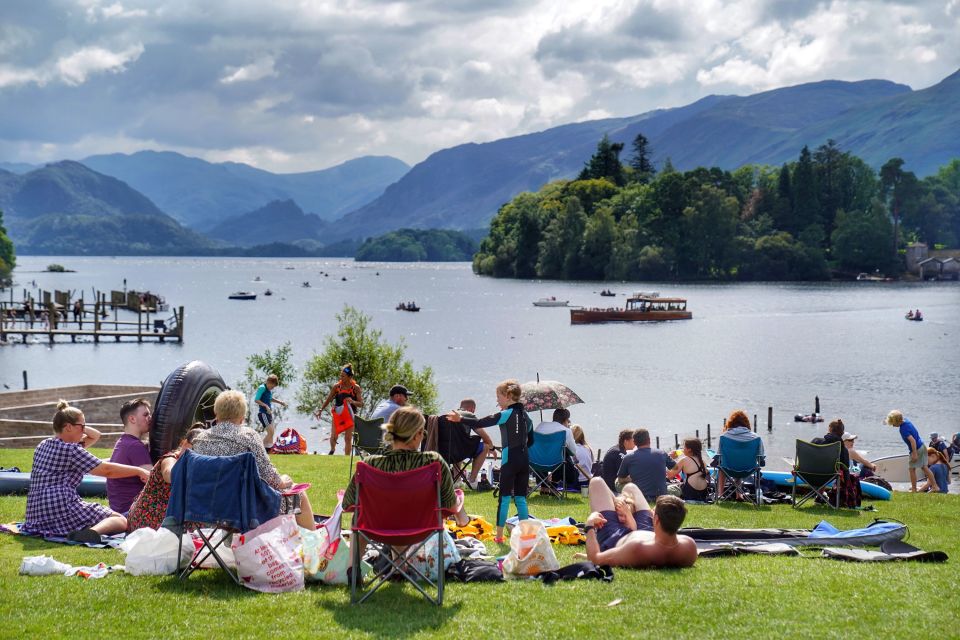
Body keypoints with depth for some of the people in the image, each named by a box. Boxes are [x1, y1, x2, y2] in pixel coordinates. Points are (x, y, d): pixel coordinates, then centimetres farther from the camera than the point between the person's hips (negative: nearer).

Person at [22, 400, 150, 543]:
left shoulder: (43, 446, 19)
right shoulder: (70, 450, -10)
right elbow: (107, 470, -10)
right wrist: (139, 471, -3)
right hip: (63, 509, -9)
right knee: (121, 520, -6)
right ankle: (93, 532, -36)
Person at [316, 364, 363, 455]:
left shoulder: (356, 388, -8)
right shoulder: (336, 386, -5)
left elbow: (361, 404, -8)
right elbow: (328, 399, 5)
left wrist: (353, 402, -28)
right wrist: (320, 410, 0)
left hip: (349, 415, -1)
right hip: (337, 413, 1)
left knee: (348, 438, 0)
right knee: (333, 436, -7)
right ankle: (332, 450, 24)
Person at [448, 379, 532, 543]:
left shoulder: (506, 414, -9)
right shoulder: (525, 415, 12)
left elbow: (481, 423, -17)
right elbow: (530, 441, 21)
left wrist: (460, 419, -16)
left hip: (509, 460, -6)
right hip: (524, 460, 6)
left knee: (504, 497, -2)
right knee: (521, 498, 10)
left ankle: (499, 535, 0)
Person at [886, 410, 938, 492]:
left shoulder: (903, 429, -25)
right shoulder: (906, 421, 1)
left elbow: (912, 440, -30)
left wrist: (914, 454, -27)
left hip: (916, 449, -10)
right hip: (922, 446, 10)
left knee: (912, 469, 3)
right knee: (924, 467, 14)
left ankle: (914, 489, 10)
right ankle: (935, 486, 16)